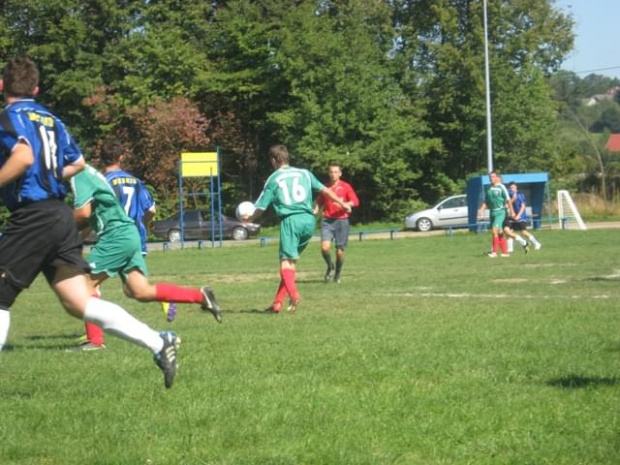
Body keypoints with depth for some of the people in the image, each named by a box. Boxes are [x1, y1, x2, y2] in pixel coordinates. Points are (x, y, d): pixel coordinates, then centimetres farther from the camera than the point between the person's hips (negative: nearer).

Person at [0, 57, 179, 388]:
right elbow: (77, 163, 26)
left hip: (31, 218, -7)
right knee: (79, 303, 1)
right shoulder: (51, 119, 18)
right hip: (60, 215, 7)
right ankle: (158, 342, -11)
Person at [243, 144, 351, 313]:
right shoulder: (304, 173, 16)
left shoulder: (273, 179, 6)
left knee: (286, 260, -9)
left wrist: (249, 218, 27)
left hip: (290, 220, -4)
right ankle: (278, 301, 13)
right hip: (308, 219, 4)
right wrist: (342, 203, 29)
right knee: (291, 259, 14)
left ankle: (293, 294, -36)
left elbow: (260, 208, 8)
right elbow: (324, 189, 17)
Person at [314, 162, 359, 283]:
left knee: (340, 251, 1)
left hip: (341, 221, -1)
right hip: (327, 221, 1)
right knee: (325, 247, -18)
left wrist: (344, 204, -23)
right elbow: (319, 202, 20)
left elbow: (355, 202, -5)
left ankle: (337, 275, 24)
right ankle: (330, 266, 11)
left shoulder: (345, 186, 1)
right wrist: (316, 210, 0)